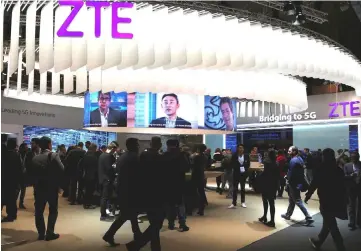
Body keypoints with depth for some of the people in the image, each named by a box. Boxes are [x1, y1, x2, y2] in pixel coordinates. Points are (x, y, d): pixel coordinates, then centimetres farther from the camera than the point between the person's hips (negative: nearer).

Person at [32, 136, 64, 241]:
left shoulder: (35, 158, 3)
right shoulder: (54, 156, -11)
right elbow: (61, 170, -16)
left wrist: (36, 184, 12)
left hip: (39, 187, 4)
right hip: (52, 187, -4)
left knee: (39, 211, 11)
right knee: (53, 210, 8)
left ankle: (41, 233, 14)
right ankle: (50, 233, 6)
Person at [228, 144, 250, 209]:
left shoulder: (246, 156, -3)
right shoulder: (234, 156, -6)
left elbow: (248, 164, 5)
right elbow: (232, 164, -1)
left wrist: (245, 169, -8)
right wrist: (237, 168, -12)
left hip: (243, 173, 2)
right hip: (236, 173, -1)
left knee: (243, 188, 13)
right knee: (235, 188, -2)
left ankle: (243, 202, 24)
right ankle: (234, 203, -1)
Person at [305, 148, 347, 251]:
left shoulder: (320, 170, -13)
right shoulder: (339, 170, 4)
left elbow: (313, 185, -11)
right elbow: (343, 186, 7)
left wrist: (307, 196, 3)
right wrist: (344, 200, 15)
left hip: (326, 201, -7)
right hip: (337, 200, 7)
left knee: (332, 226, 0)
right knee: (328, 223, 19)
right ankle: (318, 242, 35)